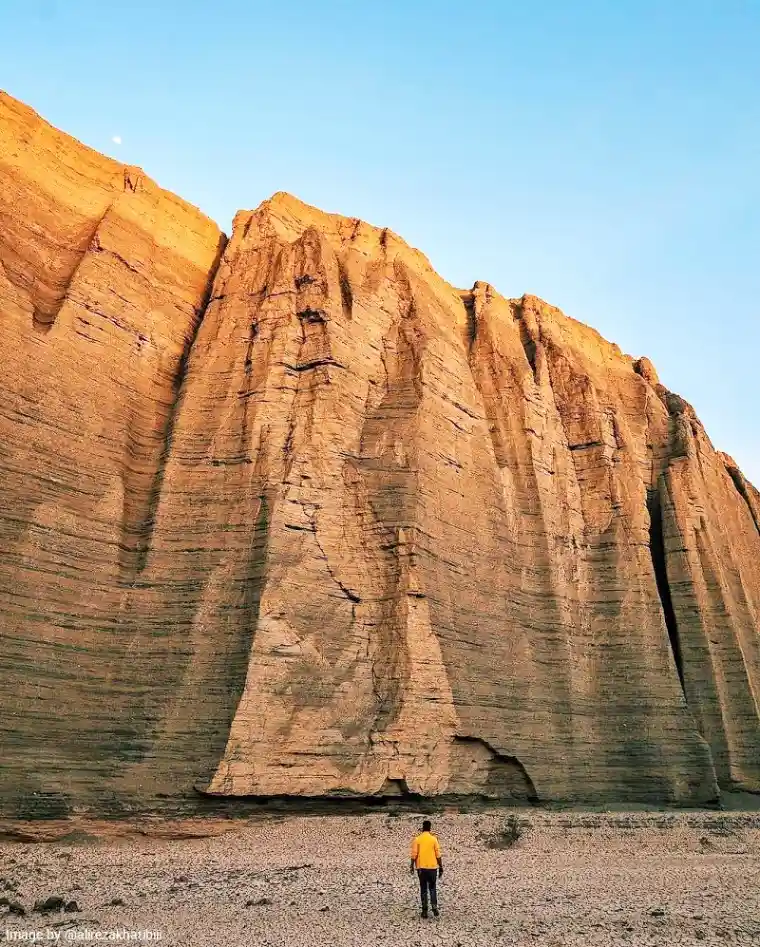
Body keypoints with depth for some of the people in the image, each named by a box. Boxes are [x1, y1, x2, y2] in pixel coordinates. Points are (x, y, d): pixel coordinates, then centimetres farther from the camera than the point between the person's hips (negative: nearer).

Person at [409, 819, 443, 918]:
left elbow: (414, 854, -6)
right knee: (432, 888, 14)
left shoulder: (417, 839, -3)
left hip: (421, 868, 0)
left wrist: (412, 866, 3)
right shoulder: (433, 839, -4)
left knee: (423, 889, 9)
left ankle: (425, 911, 7)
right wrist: (441, 868, 4)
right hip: (432, 867, 0)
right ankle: (434, 907, -3)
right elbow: (438, 855, -3)